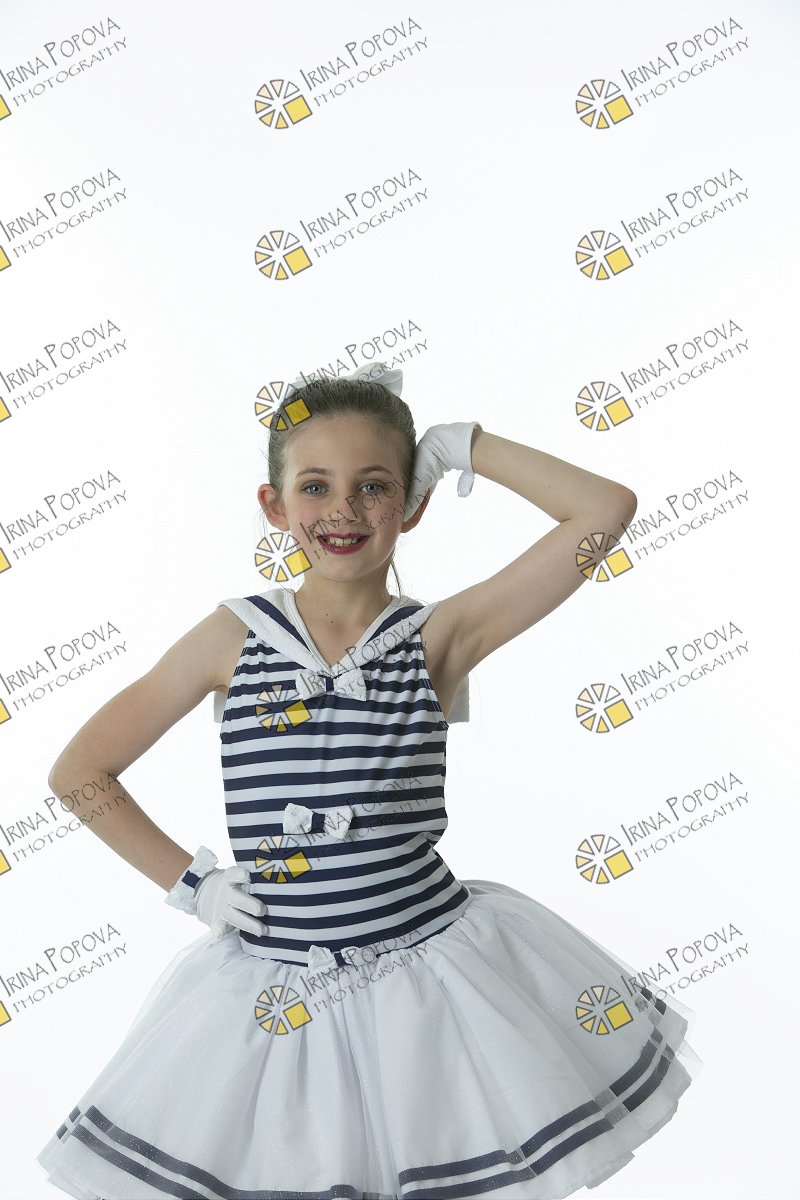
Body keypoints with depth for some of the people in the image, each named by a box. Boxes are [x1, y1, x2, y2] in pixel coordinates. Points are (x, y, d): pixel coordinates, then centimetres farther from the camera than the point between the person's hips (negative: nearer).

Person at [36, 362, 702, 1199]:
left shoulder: (439, 637, -7)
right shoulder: (236, 635, -5)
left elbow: (606, 509, -14)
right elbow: (77, 771, 2)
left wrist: (459, 444, -8)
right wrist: (187, 883, -2)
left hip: (430, 966, 0)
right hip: (276, 991, 1)